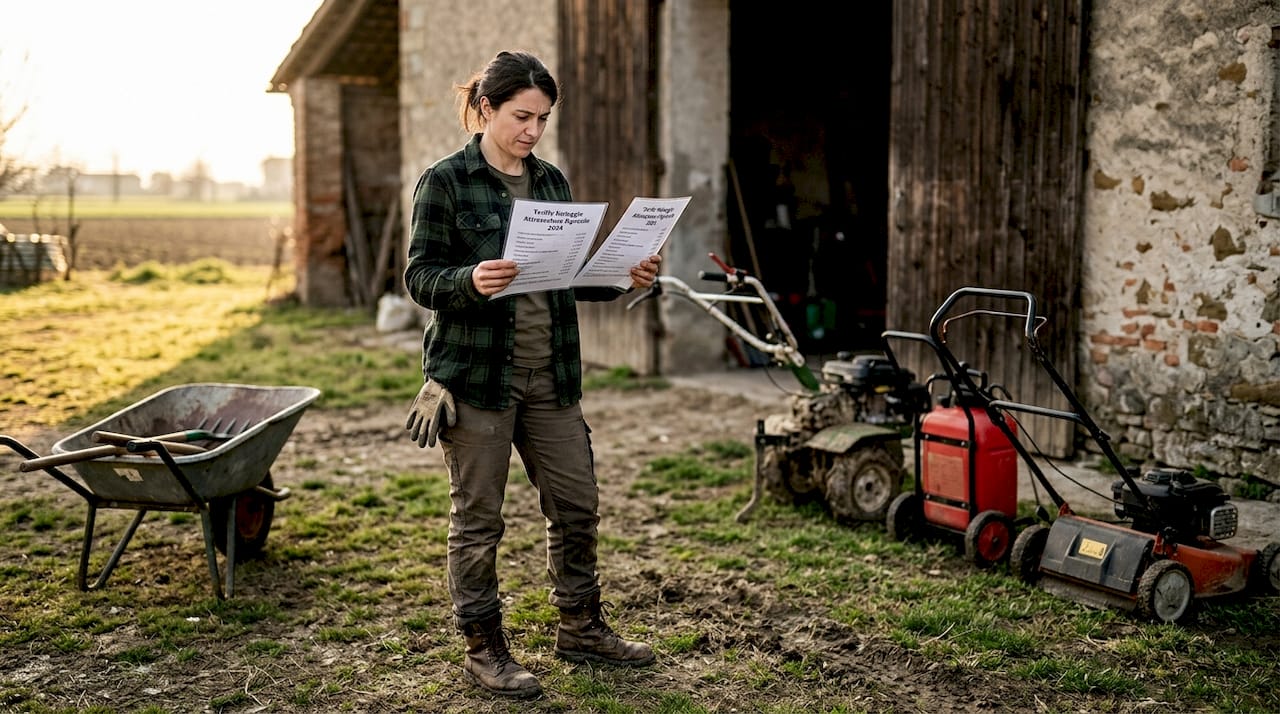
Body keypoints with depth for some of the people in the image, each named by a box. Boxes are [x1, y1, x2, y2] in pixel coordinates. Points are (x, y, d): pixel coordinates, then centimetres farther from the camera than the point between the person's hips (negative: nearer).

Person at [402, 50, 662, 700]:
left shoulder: (551, 181, 12)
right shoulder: (444, 182, -5)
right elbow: (420, 276, -9)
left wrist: (625, 278, -1)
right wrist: (471, 281, -29)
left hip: (551, 375, 6)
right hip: (475, 374, -6)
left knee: (577, 502, 11)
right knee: (478, 517, 5)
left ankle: (580, 628, 29)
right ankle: (483, 647, 20)